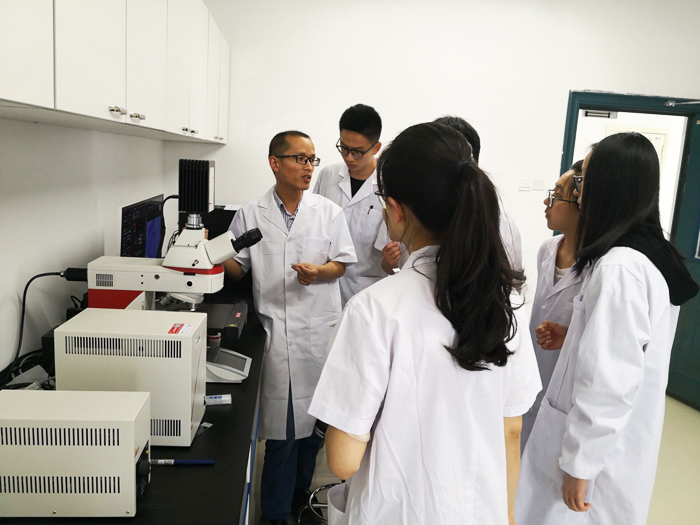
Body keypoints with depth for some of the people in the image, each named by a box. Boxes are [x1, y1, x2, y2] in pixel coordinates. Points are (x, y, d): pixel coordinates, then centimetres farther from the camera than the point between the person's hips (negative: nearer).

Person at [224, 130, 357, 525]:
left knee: (314, 416, 10)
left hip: (319, 329, 1)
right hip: (275, 328, -1)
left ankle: (301, 490, 34)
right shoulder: (251, 215, 5)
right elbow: (237, 266, 8)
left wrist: (319, 272, -14)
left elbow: (341, 263, 6)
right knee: (281, 421, 3)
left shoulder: (329, 212, 5)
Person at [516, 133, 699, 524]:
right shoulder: (655, 256, 5)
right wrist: (572, 337, 6)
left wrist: (579, 464, -18)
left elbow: (609, 381, -26)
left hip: (602, 450, -9)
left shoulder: (620, 267, -25)